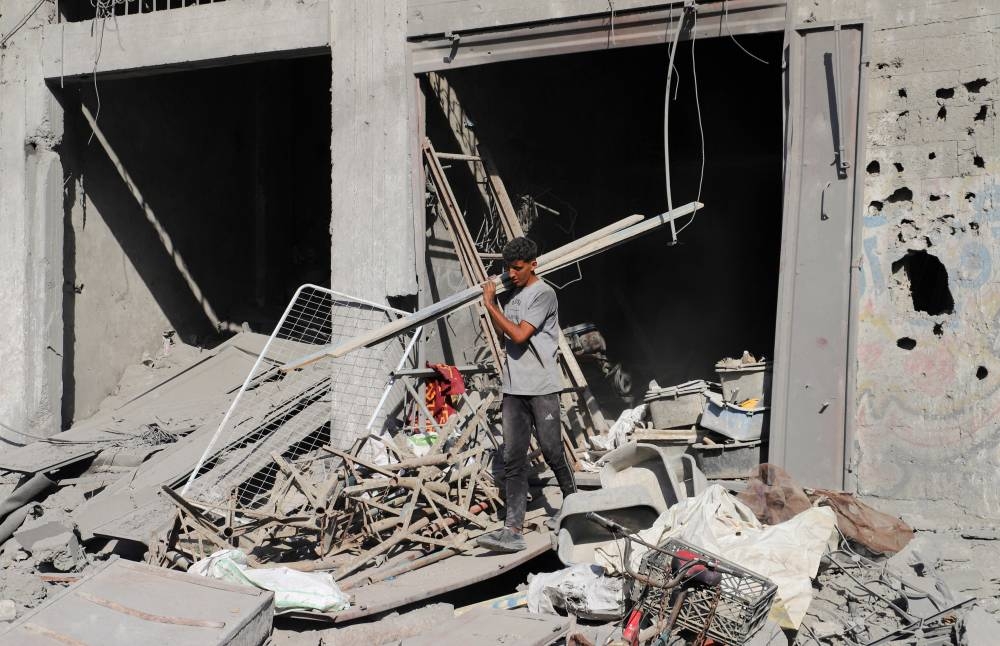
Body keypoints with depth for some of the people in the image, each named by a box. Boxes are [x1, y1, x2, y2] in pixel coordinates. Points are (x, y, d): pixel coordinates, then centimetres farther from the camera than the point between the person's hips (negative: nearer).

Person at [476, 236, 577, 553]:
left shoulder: (543, 294, -8)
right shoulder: (512, 294, 17)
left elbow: (519, 335, -16)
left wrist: (490, 305, -9)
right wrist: (491, 302, 12)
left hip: (541, 387, -7)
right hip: (514, 387, 7)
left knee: (552, 450, 3)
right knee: (513, 458, -3)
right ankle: (513, 530, -8)